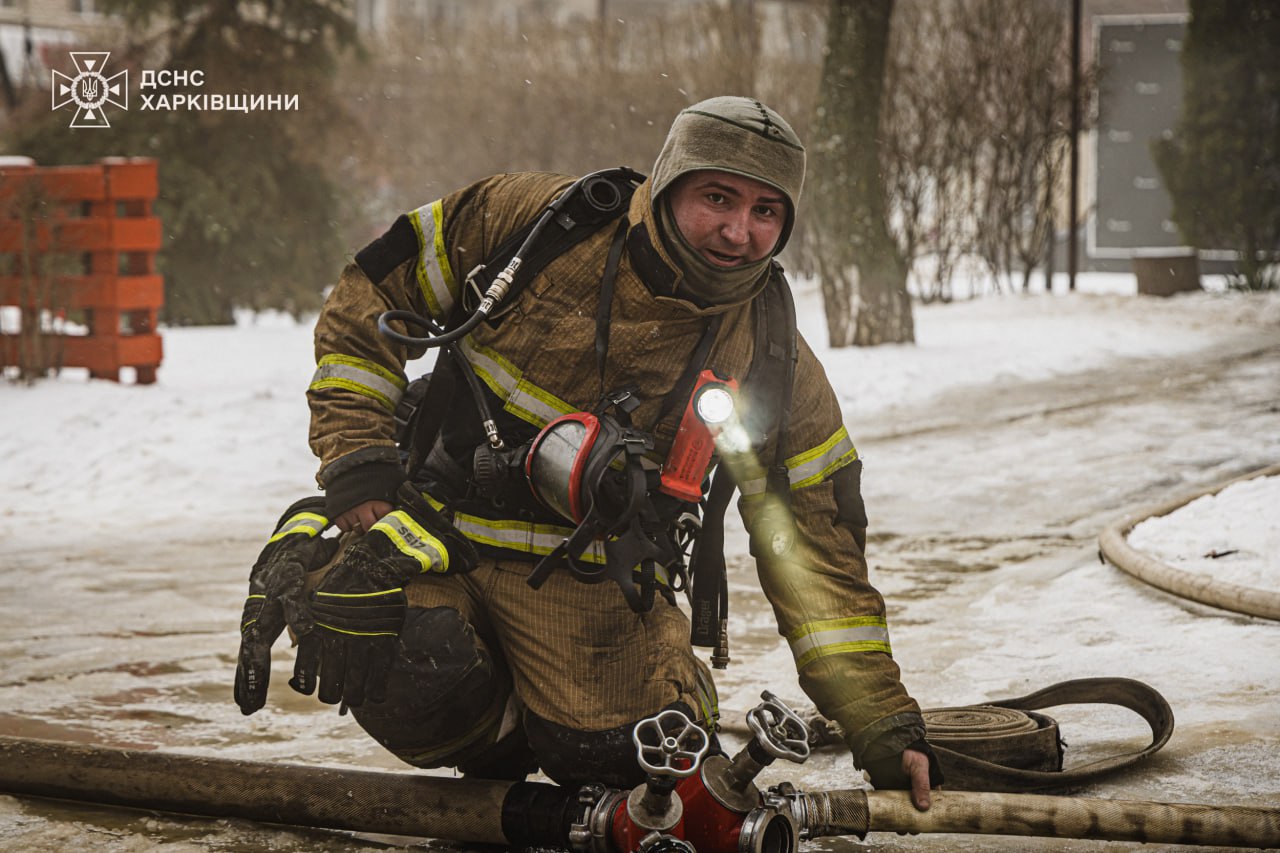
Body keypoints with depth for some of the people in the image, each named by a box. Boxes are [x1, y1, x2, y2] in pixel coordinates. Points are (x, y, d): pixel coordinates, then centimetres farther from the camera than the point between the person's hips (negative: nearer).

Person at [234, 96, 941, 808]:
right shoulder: (532, 219, -12)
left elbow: (816, 543, -5)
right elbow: (370, 297, -2)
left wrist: (884, 726, -10)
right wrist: (357, 464, -11)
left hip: (591, 582, 1)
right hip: (439, 530, -1)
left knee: (625, 759, -22)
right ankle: (496, 749, 7)